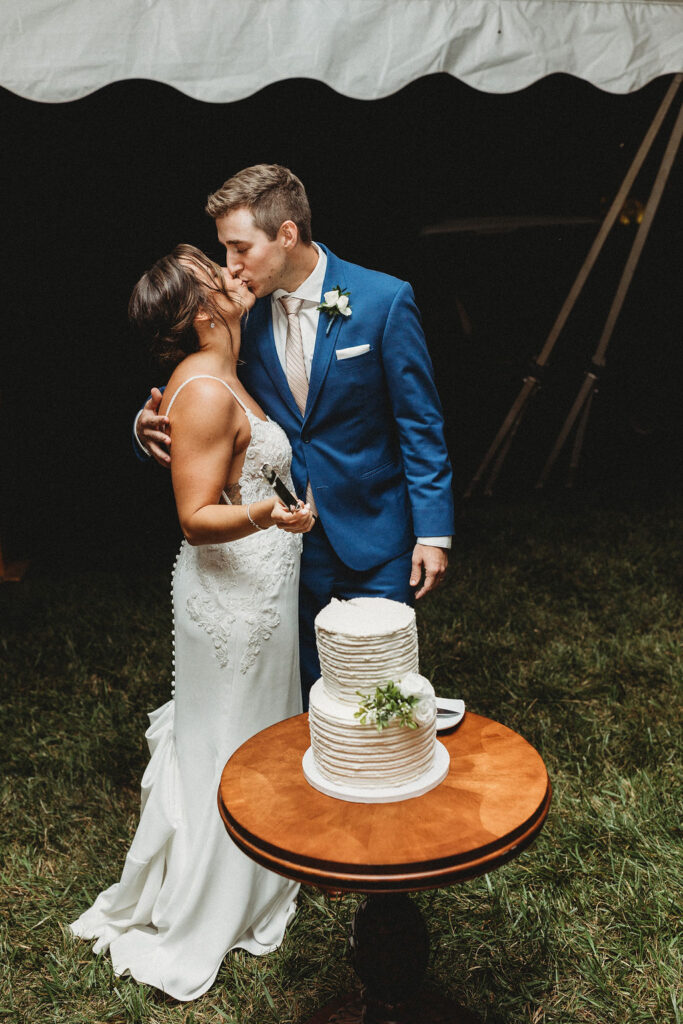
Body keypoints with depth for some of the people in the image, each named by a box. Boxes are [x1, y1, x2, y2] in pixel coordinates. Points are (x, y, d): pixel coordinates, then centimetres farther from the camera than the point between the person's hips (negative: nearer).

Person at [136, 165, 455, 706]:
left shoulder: (385, 300, -12)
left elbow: (420, 423, -9)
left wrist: (432, 532, -10)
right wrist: (152, 424, -16)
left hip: (371, 536, -3)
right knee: (311, 689, 16)